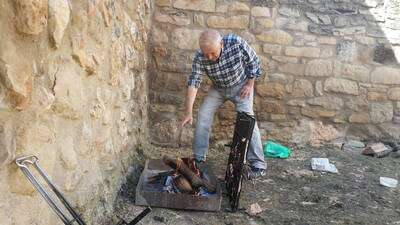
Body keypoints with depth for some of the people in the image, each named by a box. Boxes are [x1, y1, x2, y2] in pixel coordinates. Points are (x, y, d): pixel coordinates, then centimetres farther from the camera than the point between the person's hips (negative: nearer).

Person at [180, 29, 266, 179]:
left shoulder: (237, 43, -31)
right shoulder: (199, 57, -26)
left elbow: (253, 62, -14)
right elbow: (193, 82, -24)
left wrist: (250, 84, -12)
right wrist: (188, 112, -29)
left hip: (241, 87, -2)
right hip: (218, 89, 3)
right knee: (202, 117, -6)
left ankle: (258, 164, -6)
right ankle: (198, 158, 9)